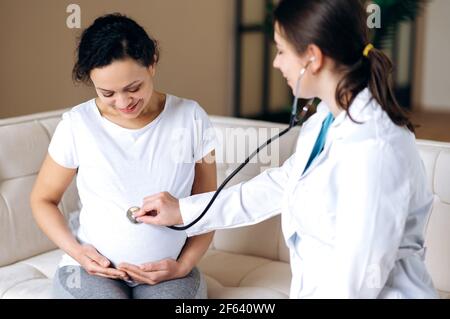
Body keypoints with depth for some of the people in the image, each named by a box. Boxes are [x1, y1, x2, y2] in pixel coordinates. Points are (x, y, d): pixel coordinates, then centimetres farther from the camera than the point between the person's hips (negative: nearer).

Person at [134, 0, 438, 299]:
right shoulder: (326, 122, 3)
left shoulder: (373, 150, -25)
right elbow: (279, 186, 16)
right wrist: (183, 211, 21)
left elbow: (358, 280, -23)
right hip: (320, 288, 8)